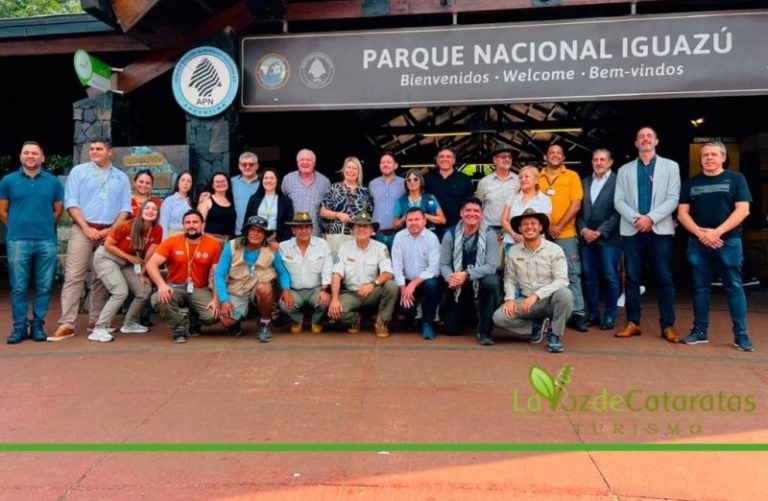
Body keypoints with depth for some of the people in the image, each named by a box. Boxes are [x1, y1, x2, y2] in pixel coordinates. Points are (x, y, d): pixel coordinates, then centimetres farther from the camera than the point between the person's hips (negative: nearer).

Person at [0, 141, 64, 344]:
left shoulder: (53, 181, 7)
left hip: (46, 241, 1)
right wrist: (18, 227, 12)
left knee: (44, 287, 3)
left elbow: (58, 210, 14)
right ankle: (19, 326, 10)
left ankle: (38, 325, 13)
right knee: (18, 287, 2)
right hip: (18, 241, -1)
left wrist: (43, 225, 13)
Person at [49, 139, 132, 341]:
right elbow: (71, 202, -1)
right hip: (83, 229, -2)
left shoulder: (121, 177, 13)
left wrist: (111, 230, -5)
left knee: (101, 278, 6)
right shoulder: (79, 171, 6)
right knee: (74, 276, -9)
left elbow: (125, 208, 8)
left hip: (110, 232, 2)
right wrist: (87, 228, -10)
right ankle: (67, 324, -11)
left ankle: (95, 320, 14)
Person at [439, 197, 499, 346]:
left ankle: (484, 331, -20)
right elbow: (444, 264, -8)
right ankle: (469, 313, 39)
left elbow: (491, 266, -21)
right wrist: (450, 278, -31)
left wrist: (467, 275, -33)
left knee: (491, 282, -38)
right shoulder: (451, 234, -8)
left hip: (481, 281, -2)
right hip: (459, 287, 3)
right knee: (451, 329, 2)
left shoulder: (489, 234, -14)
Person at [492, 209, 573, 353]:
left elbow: (562, 280, -17)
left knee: (564, 294, -37)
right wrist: (510, 298, -12)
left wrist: (536, 295, -27)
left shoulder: (555, 250, -9)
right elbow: (509, 279, 7)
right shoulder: (513, 252, 1)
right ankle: (536, 327, 6)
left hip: (550, 300, -2)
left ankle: (554, 334, -10)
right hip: (527, 301, 3)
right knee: (499, 317, -21)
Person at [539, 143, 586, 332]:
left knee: (572, 274, 0)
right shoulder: (537, 177, 8)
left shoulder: (572, 176, 4)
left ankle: (577, 314, 5)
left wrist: (559, 227, -9)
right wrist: (547, 227, -6)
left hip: (566, 234, -1)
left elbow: (576, 205, -3)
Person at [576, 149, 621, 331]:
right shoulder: (585, 182, 14)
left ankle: (610, 315, 11)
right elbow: (579, 210, 10)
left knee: (610, 277, 1)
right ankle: (593, 314, 17)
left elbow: (618, 212, -9)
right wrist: (583, 230, -5)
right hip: (587, 238, 5)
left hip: (608, 238, -5)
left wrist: (600, 232, -13)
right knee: (590, 277, 8)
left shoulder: (617, 182, -3)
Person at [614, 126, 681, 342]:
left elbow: (673, 199, -1)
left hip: (660, 230, -1)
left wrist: (651, 218, -14)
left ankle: (667, 326, 6)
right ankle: (633, 323, 11)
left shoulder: (670, 166, 9)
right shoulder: (624, 170, 14)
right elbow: (618, 200, 4)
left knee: (664, 279, -1)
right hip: (632, 230, 2)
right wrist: (635, 218, -13)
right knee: (632, 279, 3)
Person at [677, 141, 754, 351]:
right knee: (700, 287, 6)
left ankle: (741, 335, 3)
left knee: (734, 287, -2)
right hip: (697, 243, 2)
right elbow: (682, 213, 6)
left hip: (728, 241, -2)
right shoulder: (691, 183, 12)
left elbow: (743, 210, -4)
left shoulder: (735, 179, 5)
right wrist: (700, 233, -11)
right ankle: (700, 331, 13)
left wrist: (717, 232, -14)